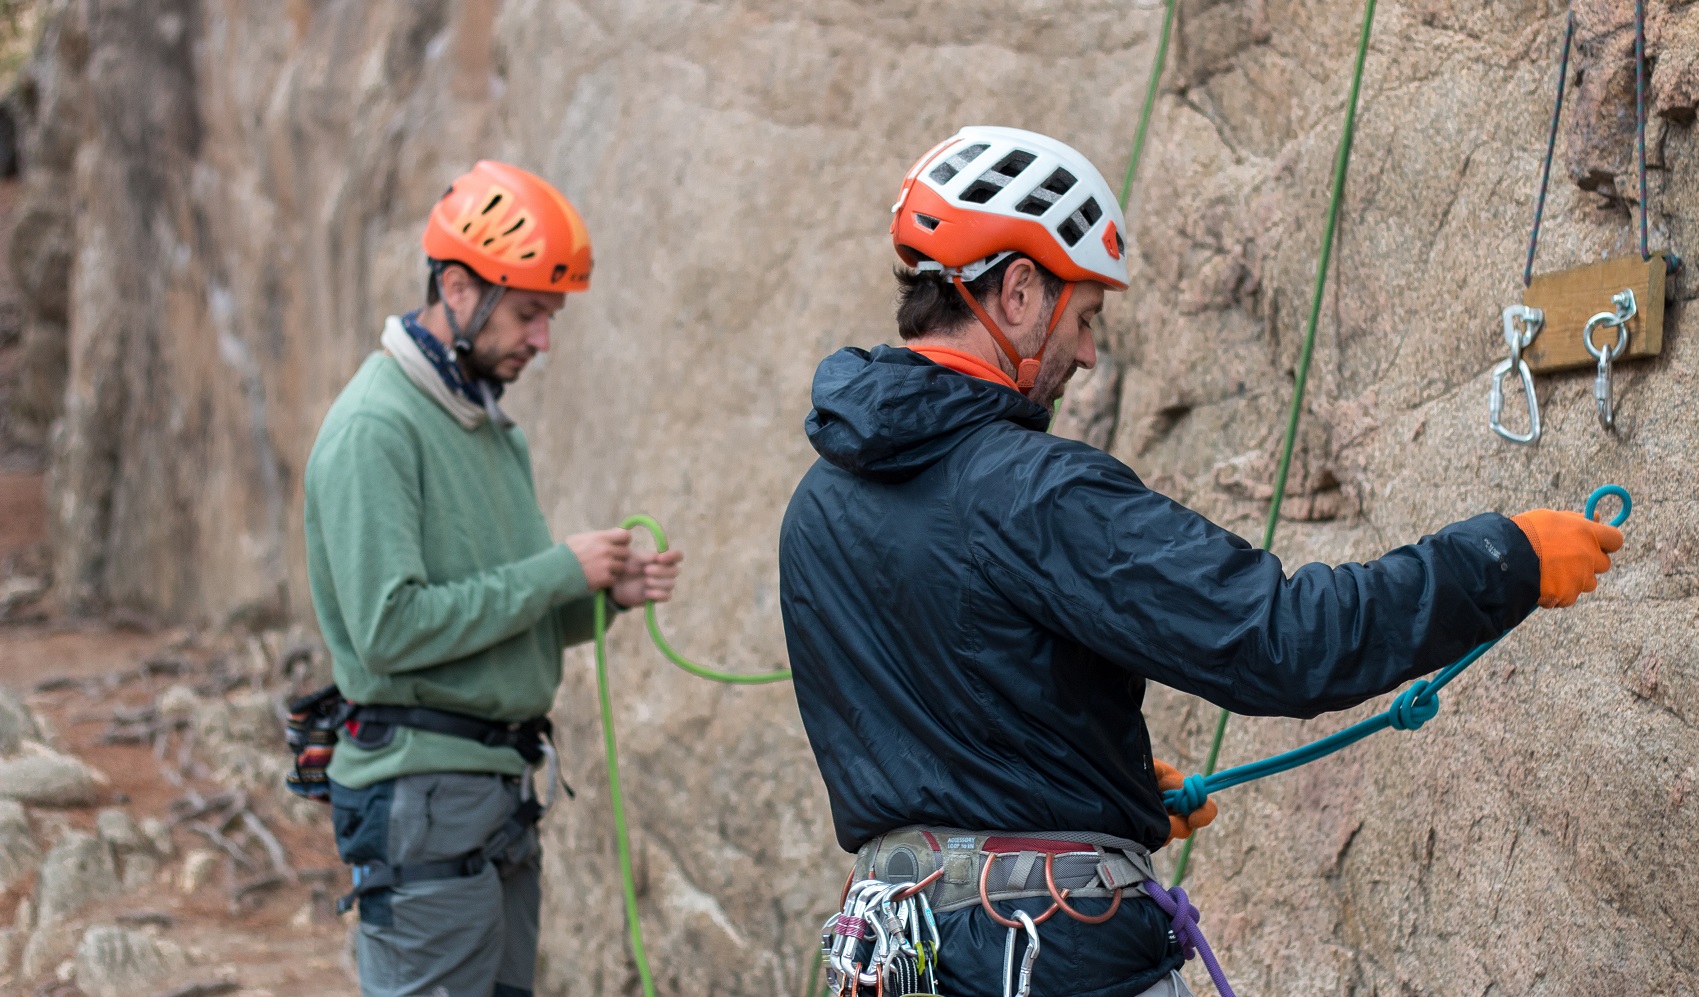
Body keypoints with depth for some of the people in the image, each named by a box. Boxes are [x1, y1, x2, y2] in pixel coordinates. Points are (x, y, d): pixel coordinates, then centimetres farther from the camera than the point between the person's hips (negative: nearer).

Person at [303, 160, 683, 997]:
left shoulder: (491, 423, 15)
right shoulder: (375, 429, -15)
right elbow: (390, 629, -24)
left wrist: (603, 593, 0)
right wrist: (558, 570, -17)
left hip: (499, 787, 9)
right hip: (423, 793, -9)